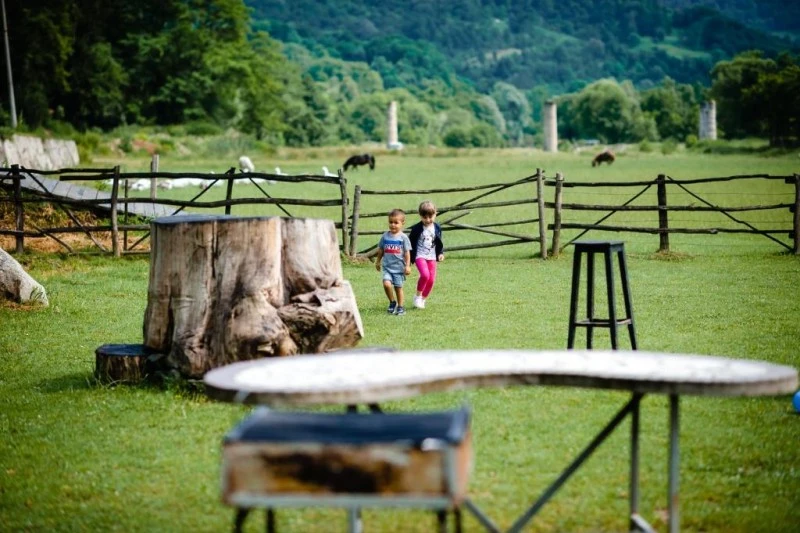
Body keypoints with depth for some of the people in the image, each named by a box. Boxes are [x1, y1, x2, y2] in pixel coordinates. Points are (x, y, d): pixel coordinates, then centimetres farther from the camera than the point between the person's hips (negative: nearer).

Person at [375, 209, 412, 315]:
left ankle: (400, 307, 20)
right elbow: (381, 250, 16)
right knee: (387, 284, -17)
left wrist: (408, 265, -6)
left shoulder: (403, 237, -4)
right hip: (387, 266, 2)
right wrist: (378, 261, 22)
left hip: (399, 267, -2)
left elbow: (407, 252, -2)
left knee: (398, 287, 5)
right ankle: (392, 302, 4)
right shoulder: (385, 236, 4)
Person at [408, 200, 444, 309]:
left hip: (432, 256, 5)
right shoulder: (417, 229, -8)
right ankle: (418, 296, -6)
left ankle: (423, 299, 20)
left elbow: (439, 243, 17)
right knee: (425, 275, -25)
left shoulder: (437, 228, 5)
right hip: (420, 256, -5)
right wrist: (409, 258, -2)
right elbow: (411, 243, -2)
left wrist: (441, 253, 3)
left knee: (431, 280, 2)